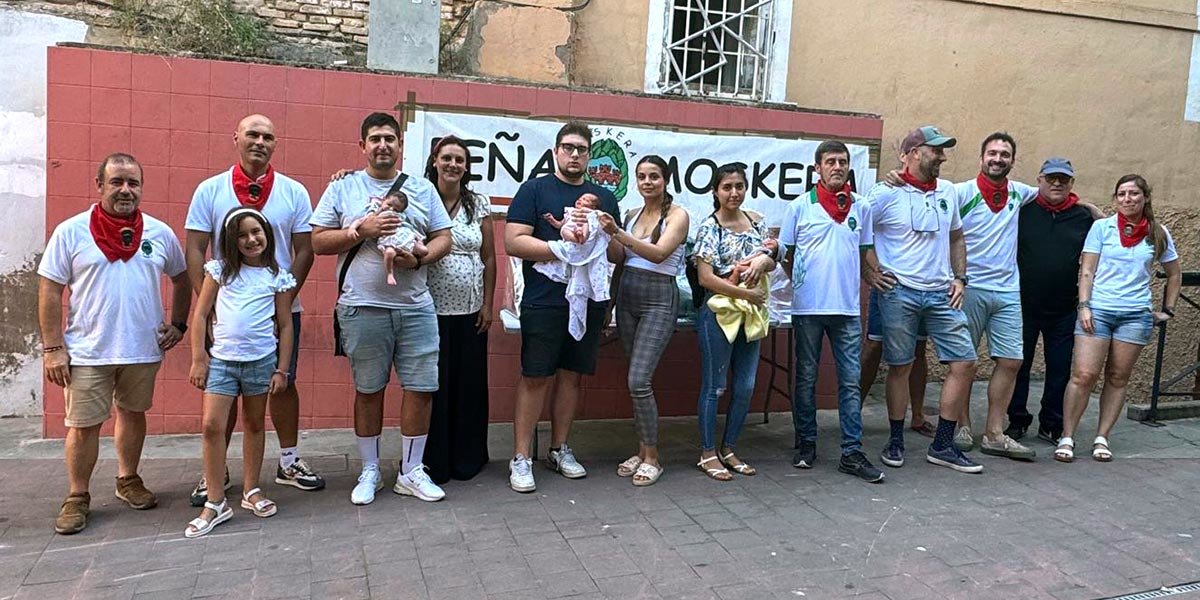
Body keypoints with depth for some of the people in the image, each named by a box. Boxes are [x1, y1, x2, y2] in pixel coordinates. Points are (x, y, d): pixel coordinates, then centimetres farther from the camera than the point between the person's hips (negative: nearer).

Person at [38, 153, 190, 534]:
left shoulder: (160, 233, 2)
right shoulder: (71, 232, -5)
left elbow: (181, 278, 15)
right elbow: (49, 292, -4)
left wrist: (178, 324, 7)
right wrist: (53, 348, -9)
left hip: (144, 349, 3)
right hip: (87, 353, -3)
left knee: (133, 414, 17)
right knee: (84, 426, 3)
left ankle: (128, 481, 34)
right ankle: (77, 498, 20)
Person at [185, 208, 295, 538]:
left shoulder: (278, 276, 3)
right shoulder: (220, 270, 5)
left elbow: (285, 326, 5)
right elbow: (200, 315, 5)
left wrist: (282, 369, 1)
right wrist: (198, 359, -1)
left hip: (261, 360, 0)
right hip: (221, 359, 0)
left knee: (254, 424, 12)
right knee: (213, 426, -8)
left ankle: (251, 491, 26)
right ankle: (215, 503, 1)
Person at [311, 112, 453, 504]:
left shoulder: (422, 189, 11)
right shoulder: (342, 188, 5)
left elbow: (443, 239, 8)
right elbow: (318, 241, 1)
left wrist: (418, 259, -11)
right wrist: (362, 229, -13)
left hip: (415, 307, 2)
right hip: (362, 308, -2)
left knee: (421, 389, 1)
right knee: (368, 390, 8)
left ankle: (411, 472, 17)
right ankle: (370, 472, 24)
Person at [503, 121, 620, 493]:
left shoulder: (605, 197, 16)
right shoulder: (534, 189, 2)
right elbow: (514, 242, -9)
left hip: (589, 303, 5)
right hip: (544, 303, -4)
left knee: (571, 375, 11)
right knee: (535, 377, -2)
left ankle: (559, 449, 23)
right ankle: (521, 458, 6)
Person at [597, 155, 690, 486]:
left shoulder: (677, 214, -5)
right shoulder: (632, 215, 13)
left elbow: (659, 253, -21)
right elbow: (618, 258, 11)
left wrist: (618, 233, -30)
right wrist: (605, 236, -8)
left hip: (659, 300, -6)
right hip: (627, 296, 6)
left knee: (639, 380, -12)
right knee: (637, 381, 10)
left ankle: (652, 457, 2)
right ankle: (642, 449, 21)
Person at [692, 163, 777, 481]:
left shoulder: (756, 221, 8)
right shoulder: (709, 227, -9)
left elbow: (772, 262, 15)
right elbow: (706, 278, -14)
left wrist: (764, 260, -9)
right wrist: (746, 293, -16)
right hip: (718, 313, -6)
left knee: (746, 387, 10)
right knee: (713, 386, 3)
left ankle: (728, 449, 24)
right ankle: (708, 453, 15)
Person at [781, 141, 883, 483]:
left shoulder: (861, 208, 8)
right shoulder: (800, 206, 1)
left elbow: (864, 251, 18)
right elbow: (785, 255, 7)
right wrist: (802, 282, 3)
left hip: (847, 307, 2)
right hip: (808, 307, -2)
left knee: (850, 381, 2)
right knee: (806, 378, 7)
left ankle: (852, 453, 7)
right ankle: (806, 445, 19)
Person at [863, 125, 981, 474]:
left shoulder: (948, 191, 12)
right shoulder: (886, 193, -6)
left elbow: (956, 238, 22)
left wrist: (960, 278, 12)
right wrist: (870, 272, -8)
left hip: (941, 293, 5)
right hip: (899, 292, -5)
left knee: (964, 363, 0)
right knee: (900, 366, 3)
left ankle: (942, 446, 11)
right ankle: (896, 441, 18)